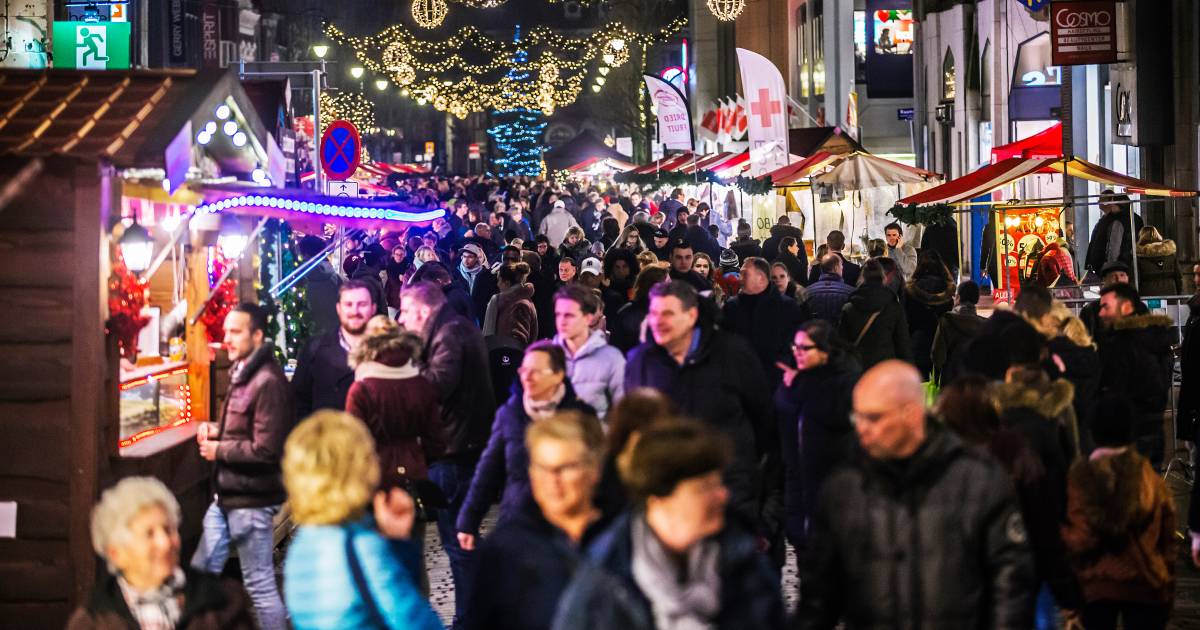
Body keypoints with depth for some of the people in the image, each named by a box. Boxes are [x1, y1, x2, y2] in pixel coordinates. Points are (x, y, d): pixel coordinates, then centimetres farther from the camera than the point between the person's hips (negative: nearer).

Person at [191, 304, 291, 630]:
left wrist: (219, 450, -13)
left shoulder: (268, 382, -20)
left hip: (251, 499, -10)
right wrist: (216, 431, 6)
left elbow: (265, 449, -25)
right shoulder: (242, 374, 11)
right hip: (226, 495, 10)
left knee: (259, 584, 0)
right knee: (201, 573, 14)